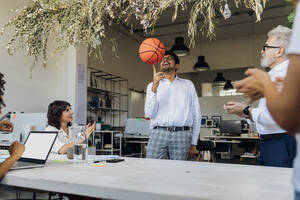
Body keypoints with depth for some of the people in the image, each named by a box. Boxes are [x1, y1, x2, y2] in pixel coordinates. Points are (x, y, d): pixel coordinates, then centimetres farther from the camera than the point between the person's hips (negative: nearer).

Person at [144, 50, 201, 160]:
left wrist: (193, 143, 6)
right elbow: (149, 114, 1)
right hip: (158, 133, 0)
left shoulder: (188, 84, 15)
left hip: (181, 135, 0)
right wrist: (154, 87, -8)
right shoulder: (152, 86, 14)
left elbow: (196, 114, 12)